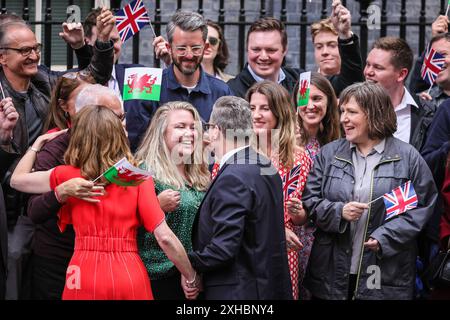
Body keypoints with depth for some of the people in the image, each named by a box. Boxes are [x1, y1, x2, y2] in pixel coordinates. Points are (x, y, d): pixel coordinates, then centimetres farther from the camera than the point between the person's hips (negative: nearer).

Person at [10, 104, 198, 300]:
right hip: (130, 276, 0)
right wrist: (191, 277, 2)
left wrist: (38, 143, 30)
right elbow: (164, 237, -7)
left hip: (85, 277, 0)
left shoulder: (68, 176, 1)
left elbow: (16, 179, 17)